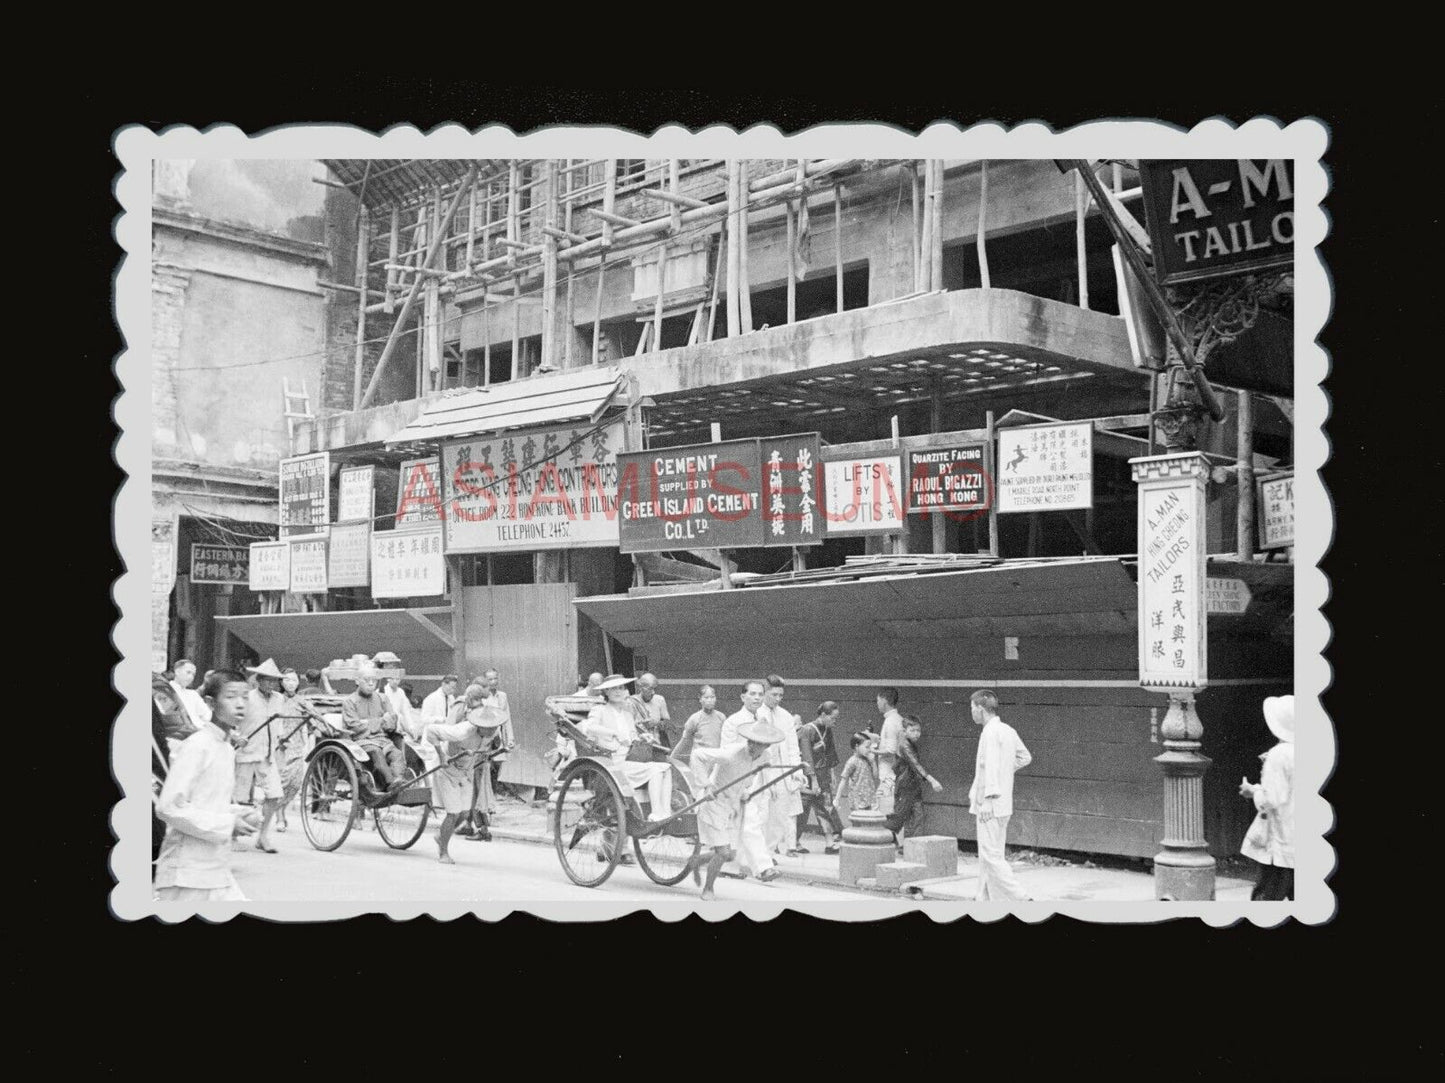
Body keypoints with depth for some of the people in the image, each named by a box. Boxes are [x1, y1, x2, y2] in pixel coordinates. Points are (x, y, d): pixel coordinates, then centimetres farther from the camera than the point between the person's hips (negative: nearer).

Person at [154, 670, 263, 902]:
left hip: (218, 874, 8)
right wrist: (228, 824, -18)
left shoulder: (228, 750, 11)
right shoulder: (196, 746, -13)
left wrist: (241, 815, 2)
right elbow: (168, 807, -20)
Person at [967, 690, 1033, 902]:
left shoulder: (991, 732, -15)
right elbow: (1025, 757, 24)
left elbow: (991, 765, -21)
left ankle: (1020, 899, -12)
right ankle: (985, 899, 18)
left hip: (991, 804, -10)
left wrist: (988, 798, -21)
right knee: (989, 853, 14)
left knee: (991, 855, -8)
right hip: (1004, 803, 10)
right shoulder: (1008, 731, 13)